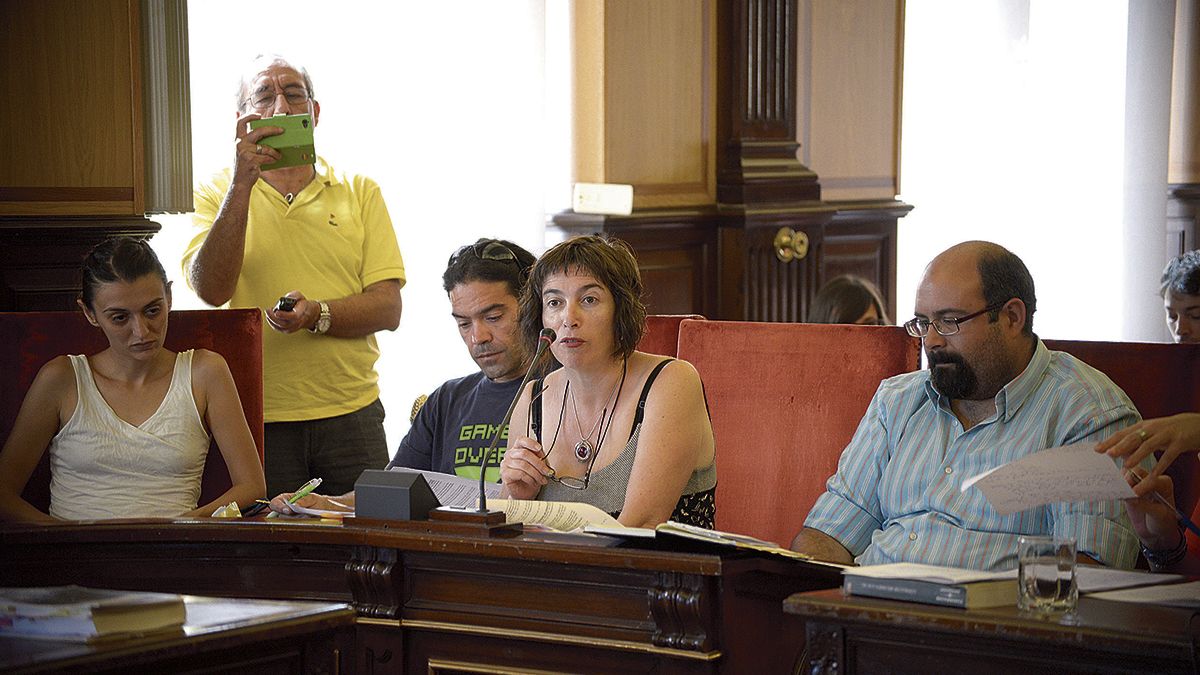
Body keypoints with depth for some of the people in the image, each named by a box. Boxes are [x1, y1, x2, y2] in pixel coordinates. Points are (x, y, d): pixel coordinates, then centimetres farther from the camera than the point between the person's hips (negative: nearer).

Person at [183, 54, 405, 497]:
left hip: (350, 415, 2)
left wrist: (318, 315, -17)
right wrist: (241, 184, -16)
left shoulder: (359, 192, 10)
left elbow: (388, 308, 2)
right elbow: (210, 290, -12)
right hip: (257, 422, -1)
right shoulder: (218, 196, 7)